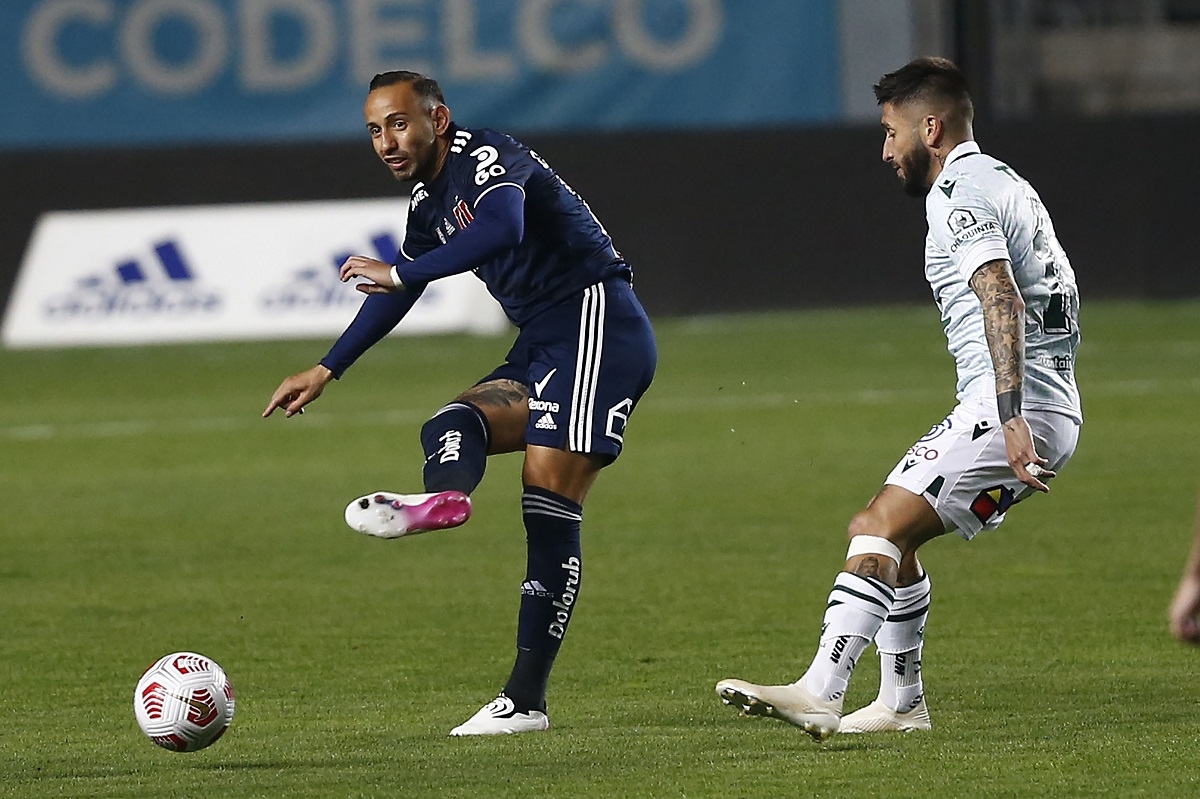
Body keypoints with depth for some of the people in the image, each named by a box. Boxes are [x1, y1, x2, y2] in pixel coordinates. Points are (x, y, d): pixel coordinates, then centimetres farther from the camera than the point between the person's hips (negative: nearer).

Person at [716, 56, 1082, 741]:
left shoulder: (958, 194, -9)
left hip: (1018, 406, -10)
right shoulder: (1004, 182, 24)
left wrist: (1011, 418, -31)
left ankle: (819, 694, -33)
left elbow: (1001, 301, -22)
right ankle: (902, 705, 22)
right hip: (1052, 413, 10)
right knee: (893, 538, 19)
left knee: (878, 528, -20)